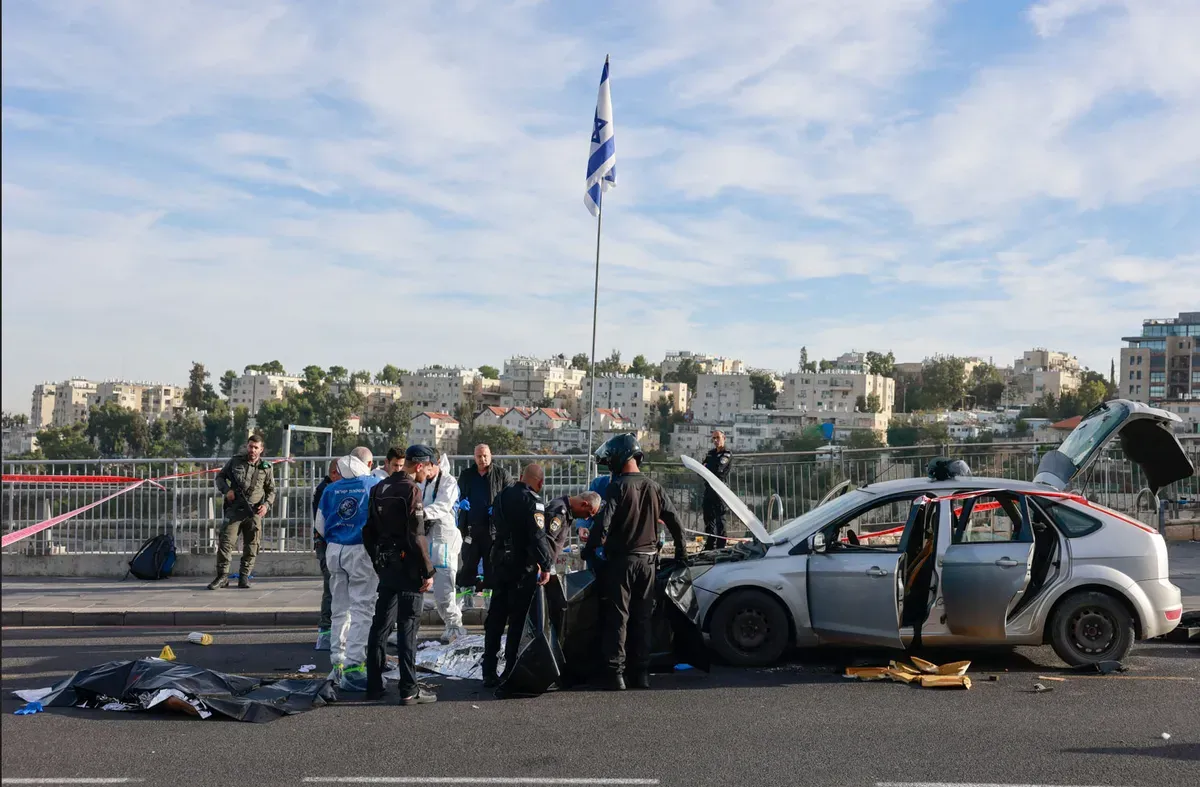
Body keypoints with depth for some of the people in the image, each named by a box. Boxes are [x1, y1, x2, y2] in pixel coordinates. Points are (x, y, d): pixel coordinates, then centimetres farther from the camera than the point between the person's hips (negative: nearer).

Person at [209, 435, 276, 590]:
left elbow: (271, 490, 16)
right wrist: (226, 490, -5)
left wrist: (267, 504, -2)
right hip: (234, 509, -1)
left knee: (251, 545, 2)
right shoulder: (235, 461, 6)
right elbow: (220, 477, 15)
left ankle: (244, 576, 12)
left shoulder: (265, 467, 8)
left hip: (254, 512, 1)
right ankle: (222, 576, -3)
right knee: (226, 541, -8)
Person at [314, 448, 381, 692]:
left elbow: (320, 525, 11)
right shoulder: (375, 486, -6)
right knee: (362, 610, -3)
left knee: (340, 609, 15)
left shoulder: (331, 489, 6)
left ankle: (338, 661, 19)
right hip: (363, 552, -5)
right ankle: (354, 666, -8)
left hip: (335, 551, 5)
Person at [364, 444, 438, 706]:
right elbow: (416, 536, -19)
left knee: (381, 624, 13)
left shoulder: (380, 488, 12)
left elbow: (368, 531, 16)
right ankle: (409, 690, -1)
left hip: (386, 566, 8)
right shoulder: (411, 490, -14)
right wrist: (428, 571, -15)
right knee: (408, 627, -4)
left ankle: (374, 686, 19)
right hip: (408, 567, -8)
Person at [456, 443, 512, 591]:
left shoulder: (501, 474, 3)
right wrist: (461, 502, 1)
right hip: (471, 527, 3)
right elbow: (457, 495, 24)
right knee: (468, 563, 6)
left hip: (493, 527, -3)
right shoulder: (466, 475, 13)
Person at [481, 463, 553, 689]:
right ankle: (511, 669, 5)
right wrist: (545, 566, -16)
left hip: (500, 562, 7)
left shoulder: (503, 495, 10)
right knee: (517, 620, 2)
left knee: (495, 618, 11)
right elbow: (537, 536, -21)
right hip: (523, 567, -7)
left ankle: (489, 671, 14)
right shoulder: (533, 500, -15)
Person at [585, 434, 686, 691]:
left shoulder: (618, 486, -12)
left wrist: (589, 548, -7)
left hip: (621, 560, -5)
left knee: (617, 617, 0)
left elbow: (603, 523, -20)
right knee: (643, 618, 12)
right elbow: (674, 521, 8)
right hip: (647, 561, 5)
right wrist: (681, 551, 20)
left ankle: (615, 674, -2)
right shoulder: (654, 487, 5)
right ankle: (641, 674, 14)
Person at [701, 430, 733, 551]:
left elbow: (718, 469, -17)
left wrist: (706, 467, -2)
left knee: (720, 519, -6)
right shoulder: (711, 454, 19)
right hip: (709, 490, 7)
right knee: (709, 519, 10)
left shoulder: (727, 455, -2)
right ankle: (710, 546, 17)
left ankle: (720, 547, -5)